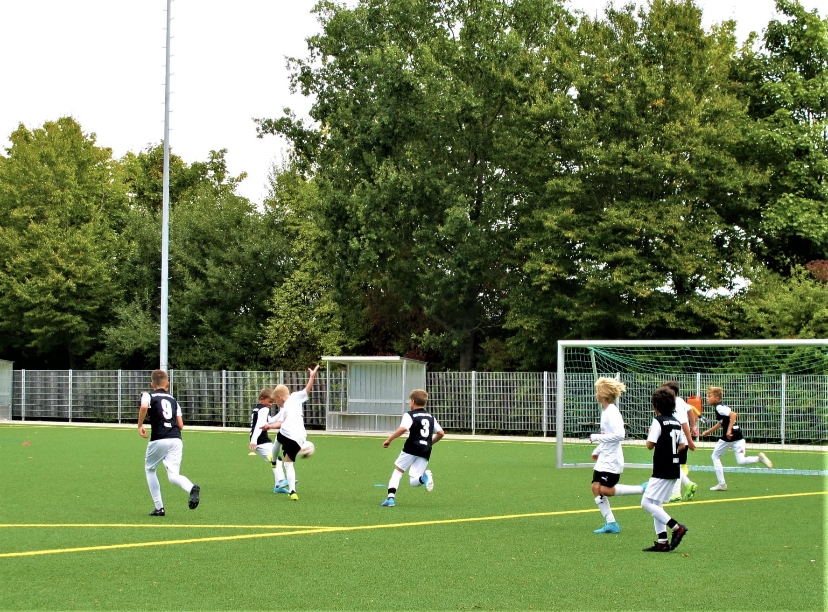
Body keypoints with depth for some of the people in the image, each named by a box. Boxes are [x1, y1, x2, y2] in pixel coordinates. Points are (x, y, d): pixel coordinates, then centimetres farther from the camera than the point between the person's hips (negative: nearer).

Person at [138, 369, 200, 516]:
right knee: (173, 475, -2)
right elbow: (181, 425, 14)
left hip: (159, 440, -3)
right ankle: (192, 488, -36)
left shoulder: (148, 395, 8)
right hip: (176, 440, 3)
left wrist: (140, 426, -5)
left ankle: (159, 507, 15)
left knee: (150, 469, 20)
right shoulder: (173, 400, 21)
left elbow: (144, 406, -17)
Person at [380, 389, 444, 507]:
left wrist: (389, 439, -11)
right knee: (413, 482, 5)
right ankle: (424, 477, -29)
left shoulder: (409, 415, 0)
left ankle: (391, 497, 0)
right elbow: (441, 433, 18)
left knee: (397, 471, 14)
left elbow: (403, 429, -19)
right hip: (425, 452, 5)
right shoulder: (431, 417, 19)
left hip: (411, 449, -5)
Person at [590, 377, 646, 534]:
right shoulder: (606, 411, 12)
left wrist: (596, 437, -22)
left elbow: (619, 434, -28)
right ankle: (610, 523, 8)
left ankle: (643, 489, -4)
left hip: (612, 460, -10)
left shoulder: (612, 412, -18)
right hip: (604, 458, 10)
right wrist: (597, 450, 23)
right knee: (596, 487, 4)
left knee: (606, 490, -11)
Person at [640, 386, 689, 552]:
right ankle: (662, 542, 9)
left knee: (647, 503, -7)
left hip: (662, 470, -9)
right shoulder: (676, 422, 11)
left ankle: (677, 527, -14)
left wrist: (649, 432, 2)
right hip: (674, 469, 9)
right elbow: (683, 445, 14)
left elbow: (650, 445, -16)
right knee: (656, 505, 14)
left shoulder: (658, 421, -12)